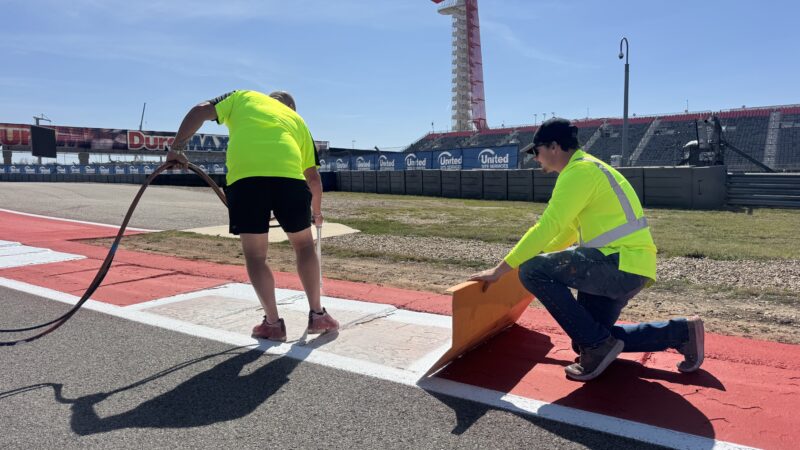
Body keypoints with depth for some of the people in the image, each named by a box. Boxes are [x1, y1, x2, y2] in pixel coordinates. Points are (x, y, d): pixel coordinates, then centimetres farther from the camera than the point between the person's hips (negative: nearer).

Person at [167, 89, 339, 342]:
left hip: (244, 176, -1)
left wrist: (177, 148, 19)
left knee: (254, 255, 12)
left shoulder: (243, 97, 30)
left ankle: (273, 323, 15)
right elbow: (313, 176, 27)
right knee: (304, 245, 19)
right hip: (289, 175, 1)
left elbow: (200, 111, 14)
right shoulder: (296, 119, 31)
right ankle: (317, 316, 23)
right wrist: (316, 212, 40)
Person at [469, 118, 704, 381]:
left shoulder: (580, 170, -13)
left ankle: (598, 345, -10)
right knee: (589, 335, 16)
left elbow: (547, 227, -20)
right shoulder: (585, 168, 19)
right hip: (626, 267, 10)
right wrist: (531, 255, 31)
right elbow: (567, 229, 28)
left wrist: (500, 269, -16)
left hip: (623, 263, -10)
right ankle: (682, 333, 19)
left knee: (532, 270, -19)